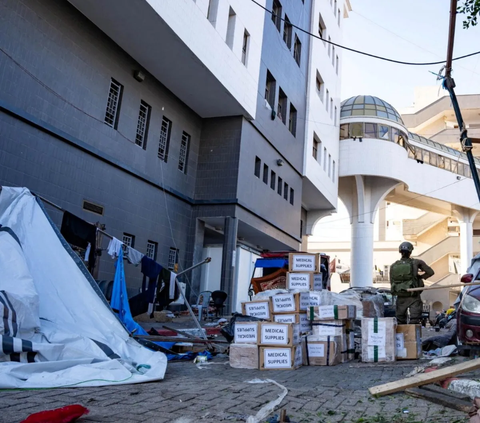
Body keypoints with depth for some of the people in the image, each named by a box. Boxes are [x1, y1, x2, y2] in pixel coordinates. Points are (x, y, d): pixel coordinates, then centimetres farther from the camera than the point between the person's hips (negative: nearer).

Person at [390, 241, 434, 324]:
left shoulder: (393, 266, 2)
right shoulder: (416, 263, -5)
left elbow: (392, 283, 6)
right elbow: (431, 272, 0)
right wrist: (420, 277, 9)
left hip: (401, 298, 3)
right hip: (414, 297, -3)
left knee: (401, 321, 12)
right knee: (414, 320, -1)